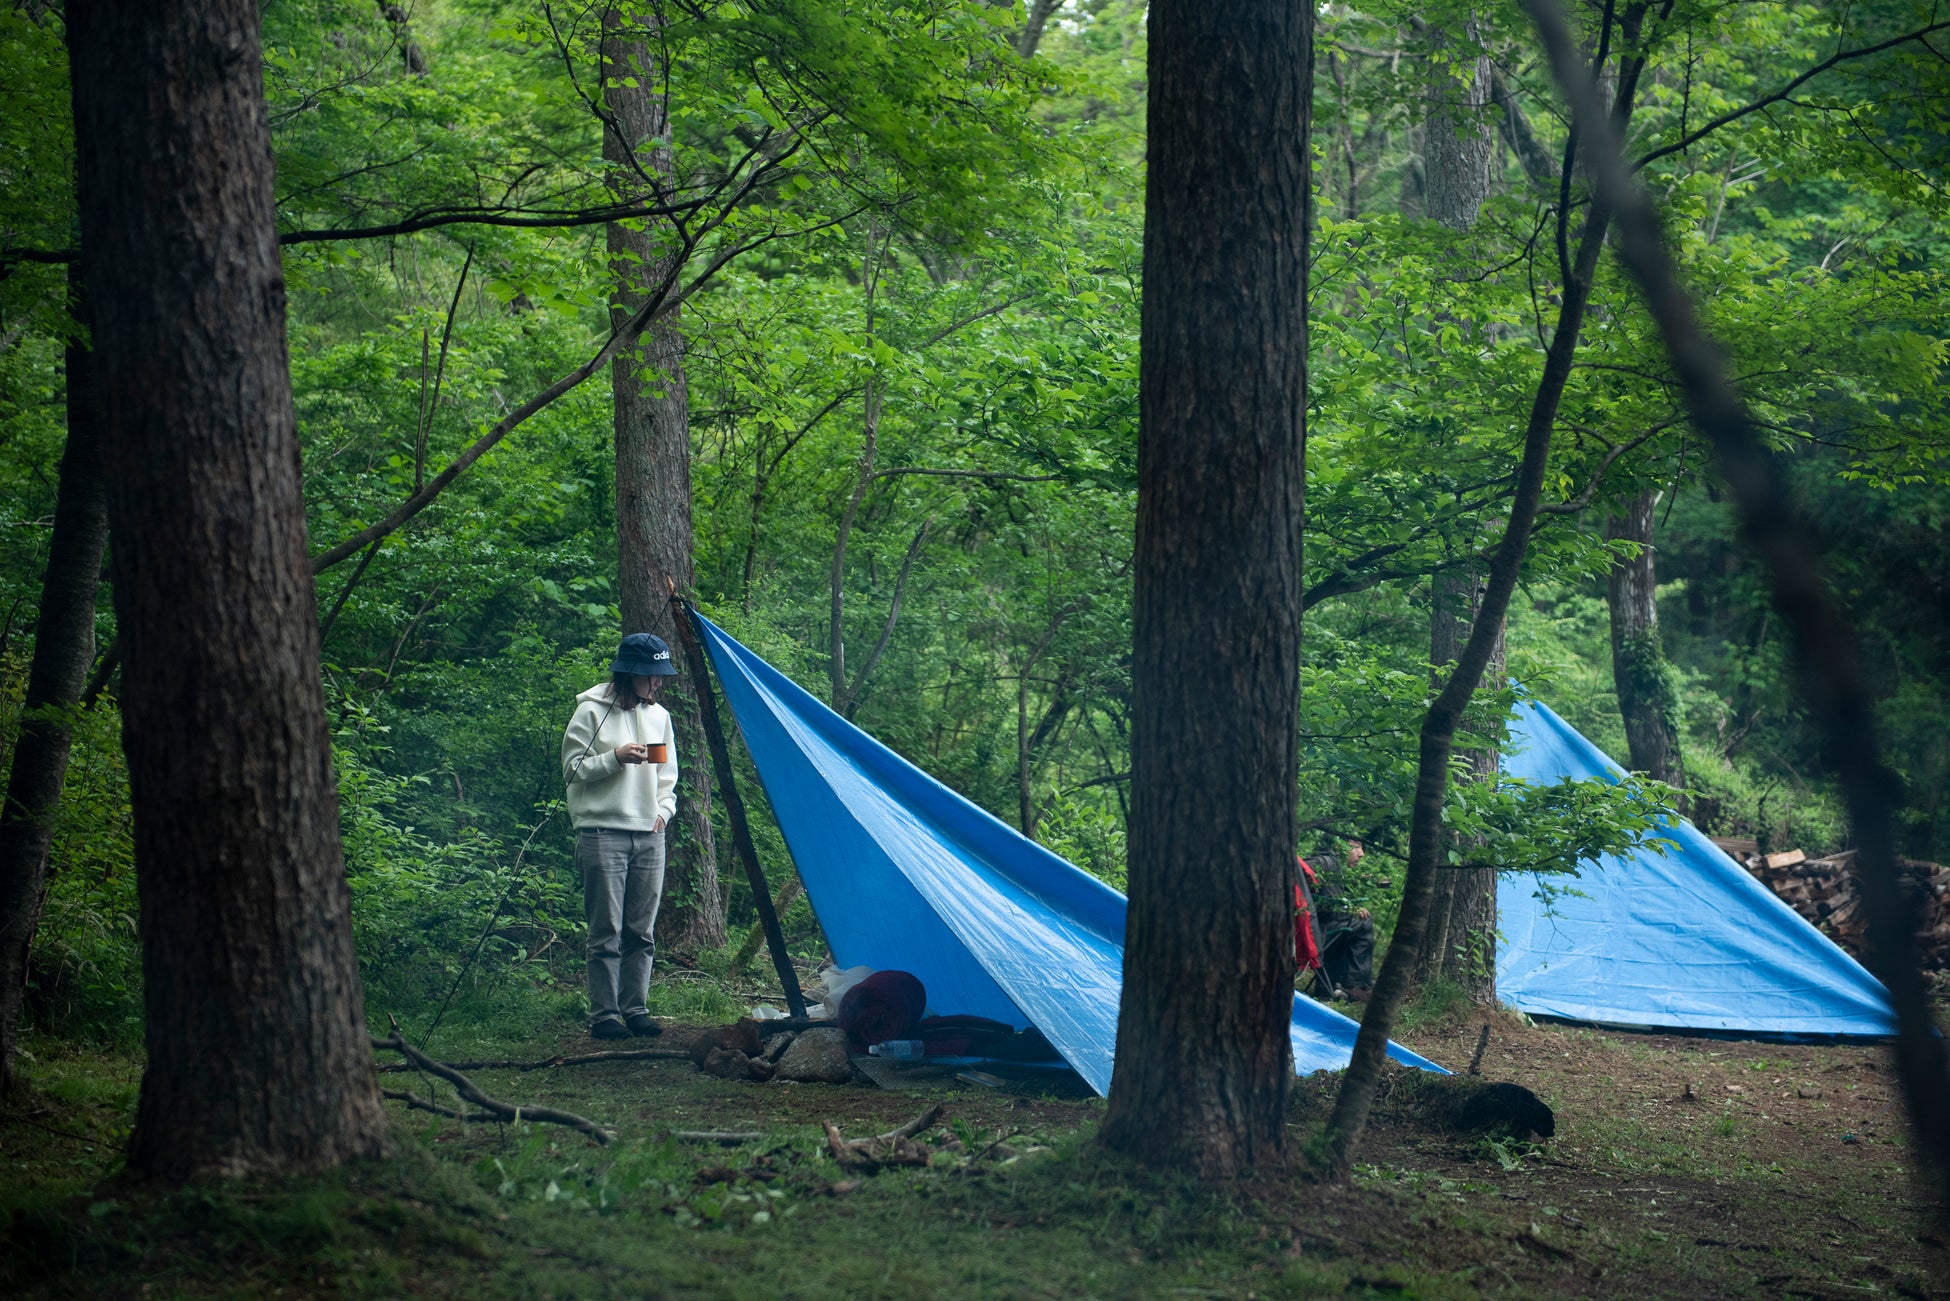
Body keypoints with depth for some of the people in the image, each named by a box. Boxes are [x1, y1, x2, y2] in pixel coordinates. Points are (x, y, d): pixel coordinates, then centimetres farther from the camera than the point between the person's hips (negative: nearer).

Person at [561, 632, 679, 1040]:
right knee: (606, 931, -5)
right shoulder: (591, 711, -3)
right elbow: (572, 769, -4)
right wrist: (615, 758, -16)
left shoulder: (658, 715, 14)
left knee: (641, 931, 6)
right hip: (603, 833, -5)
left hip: (649, 836, 5)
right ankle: (604, 1014, 0)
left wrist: (664, 809, 6)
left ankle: (635, 1009, 13)